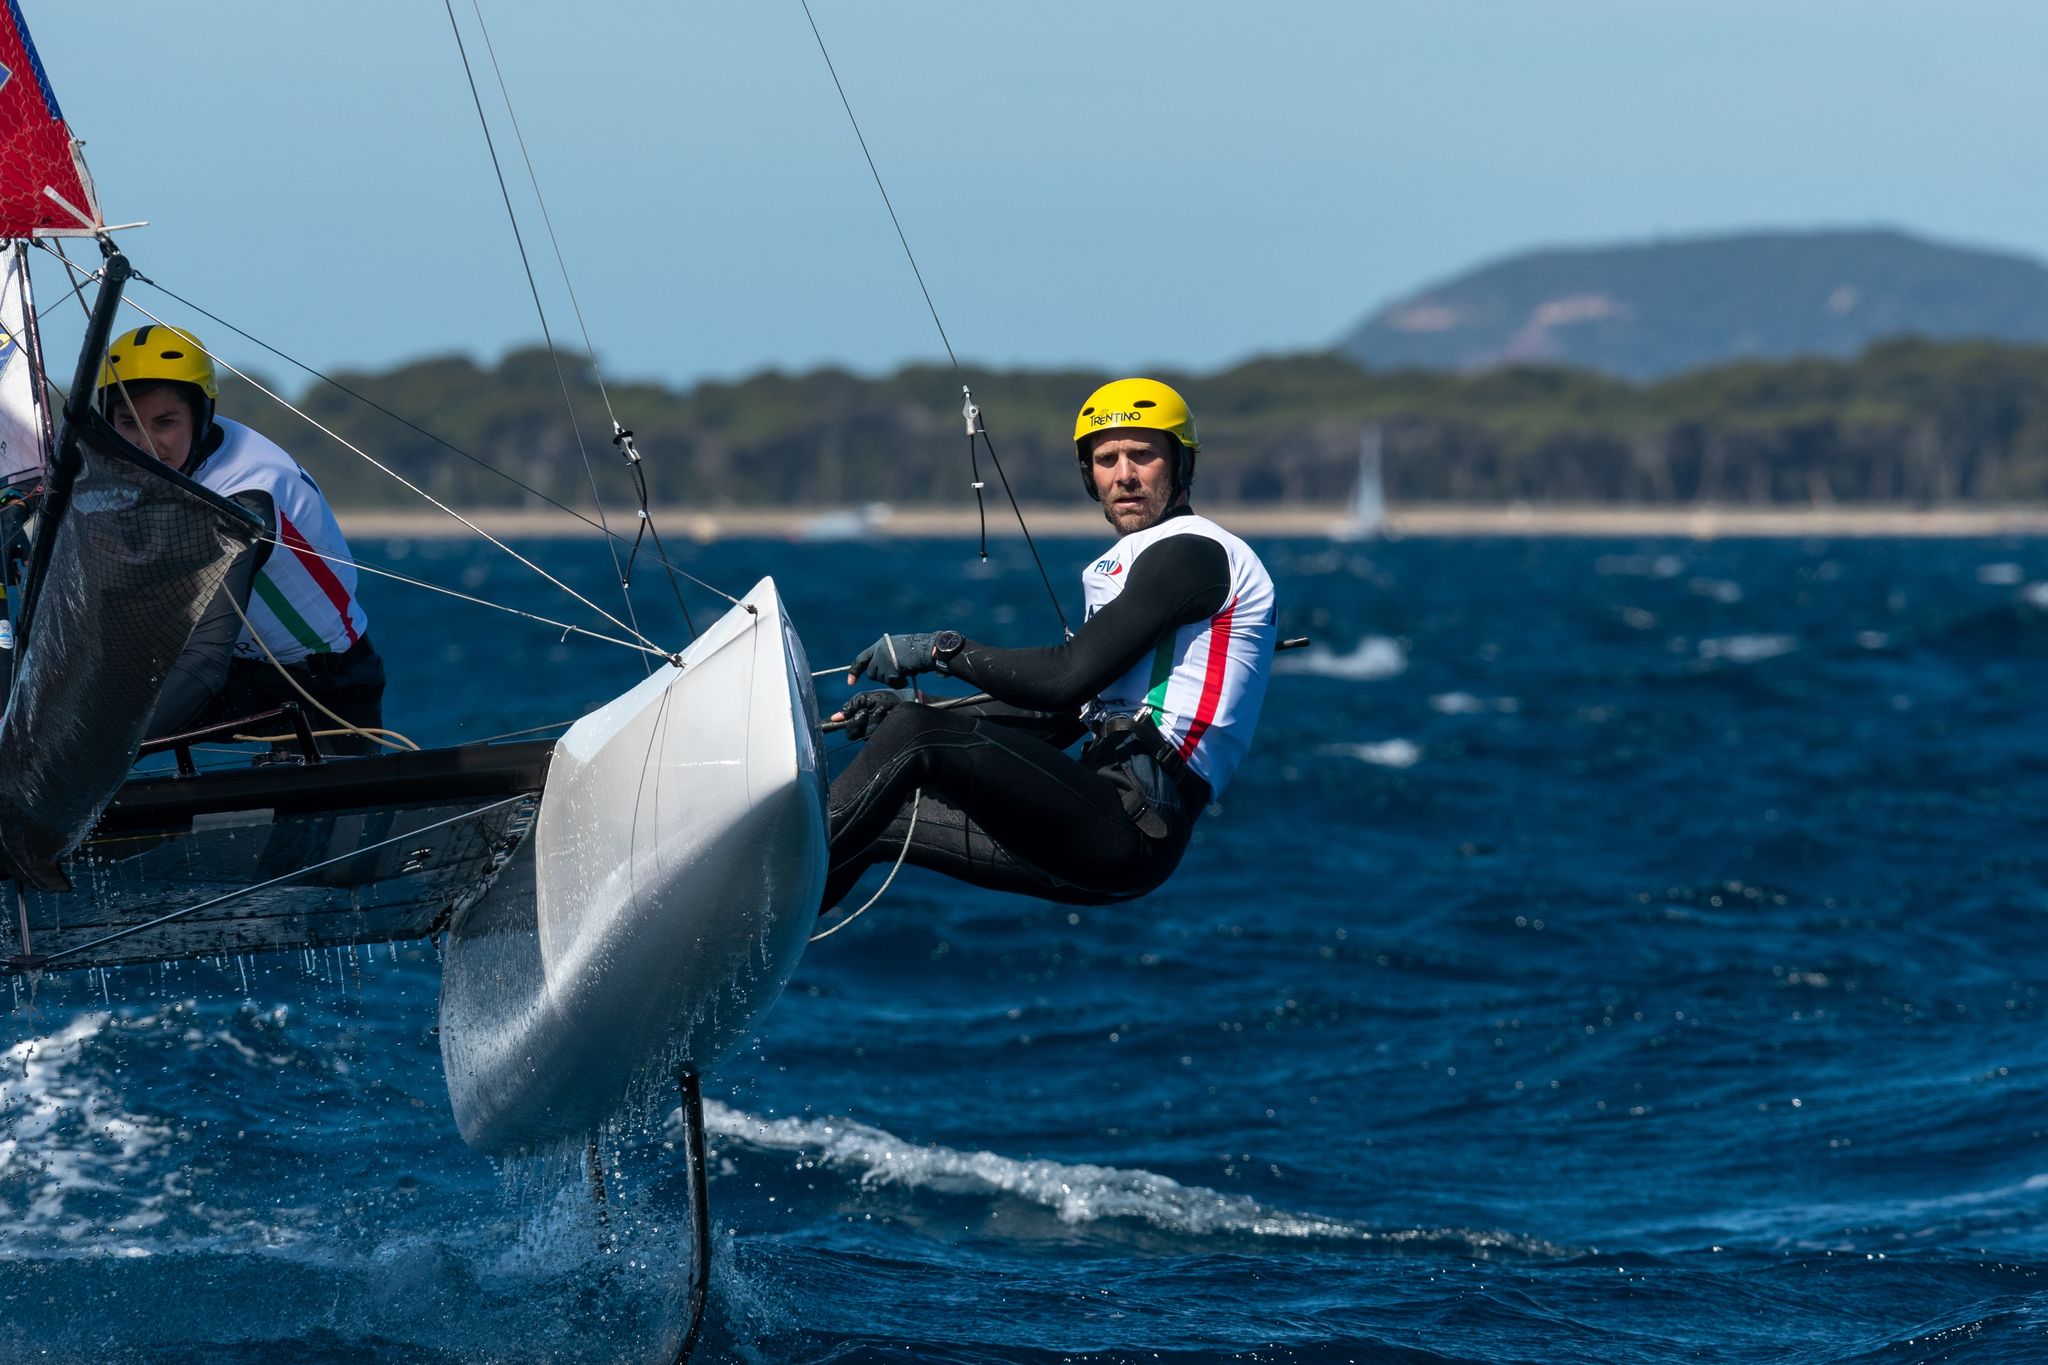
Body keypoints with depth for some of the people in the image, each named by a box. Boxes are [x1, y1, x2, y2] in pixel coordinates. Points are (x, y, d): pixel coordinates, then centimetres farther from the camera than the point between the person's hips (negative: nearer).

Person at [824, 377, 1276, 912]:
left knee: (910, 737, -21)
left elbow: (1069, 678, -15)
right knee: (881, 816, 7)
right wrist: (912, 711, 18)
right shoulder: (1126, 563, 28)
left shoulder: (1192, 552, -4)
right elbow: (1060, 717, 26)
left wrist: (943, 650, -5)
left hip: (1133, 822, -10)